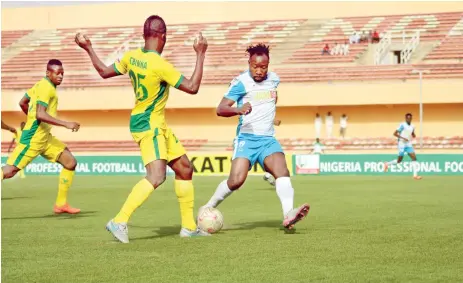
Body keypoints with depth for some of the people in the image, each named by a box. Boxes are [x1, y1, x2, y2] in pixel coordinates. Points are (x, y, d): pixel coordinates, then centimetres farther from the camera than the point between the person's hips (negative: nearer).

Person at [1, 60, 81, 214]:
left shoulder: (41, 84, 11)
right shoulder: (47, 87, -17)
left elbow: (22, 103, 23)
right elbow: (40, 114, -29)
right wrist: (66, 124, -29)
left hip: (44, 137, 10)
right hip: (32, 138, -10)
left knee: (70, 162, 6)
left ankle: (61, 204, 10)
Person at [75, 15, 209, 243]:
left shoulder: (131, 57, 1)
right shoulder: (159, 65, -22)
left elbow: (105, 72, 14)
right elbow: (192, 87, -19)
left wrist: (88, 49, 25)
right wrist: (200, 54, -13)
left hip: (158, 125, 10)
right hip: (148, 125, -10)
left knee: (185, 169, 12)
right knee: (156, 176, -22)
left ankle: (188, 226, 16)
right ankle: (119, 221, -21)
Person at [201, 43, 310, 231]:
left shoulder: (274, 79, 10)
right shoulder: (241, 82, -8)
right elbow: (220, 109, -17)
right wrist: (239, 110, -34)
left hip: (268, 139, 4)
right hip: (246, 138, -4)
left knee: (282, 171, -21)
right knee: (236, 180, -18)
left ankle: (288, 215, -36)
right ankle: (208, 208, 5)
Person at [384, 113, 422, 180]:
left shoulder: (412, 126, 9)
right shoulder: (402, 125, -11)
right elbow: (395, 133, -14)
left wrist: (414, 135, 0)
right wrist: (403, 138, -24)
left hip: (409, 144, 6)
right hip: (402, 144, -6)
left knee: (414, 158, -8)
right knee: (399, 160, -2)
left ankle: (415, 175, -10)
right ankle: (387, 164, 25)